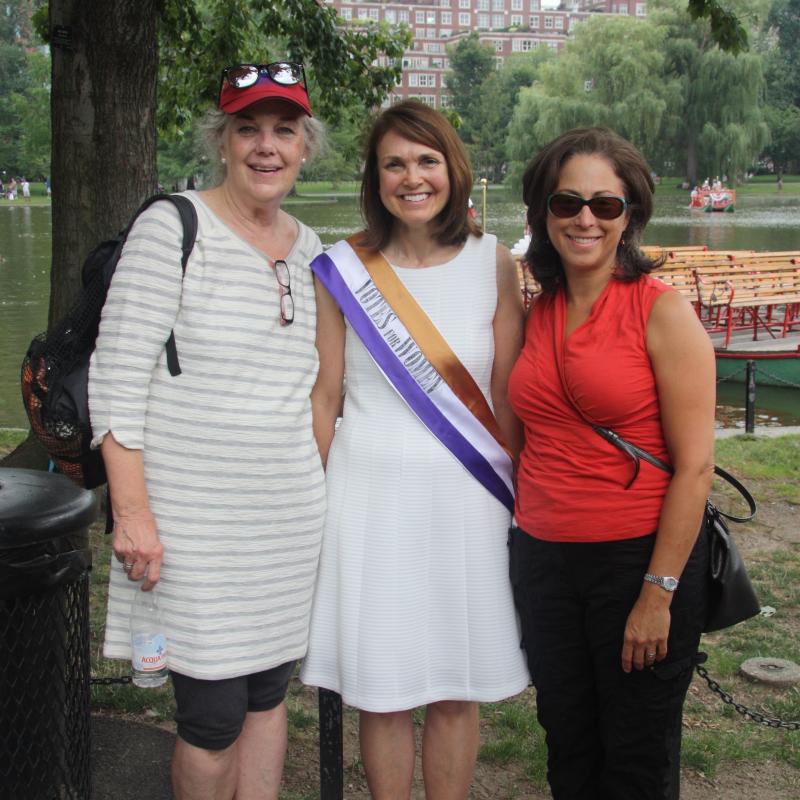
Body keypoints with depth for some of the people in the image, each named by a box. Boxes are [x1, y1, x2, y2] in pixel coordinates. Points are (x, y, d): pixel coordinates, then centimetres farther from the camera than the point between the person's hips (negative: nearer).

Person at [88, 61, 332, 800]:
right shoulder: (172, 227, -7)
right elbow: (117, 377, -11)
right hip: (193, 520, -5)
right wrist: (131, 509, -15)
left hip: (290, 514, 5)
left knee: (269, 692, 14)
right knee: (214, 715, 0)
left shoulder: (310, 250, 10)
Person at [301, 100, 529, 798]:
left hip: (465, 497, 1)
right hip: (372, 494, -1)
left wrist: (522, 498, 5)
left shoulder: (492, 262, 0)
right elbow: (323, 397, 2)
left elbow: (508, 399, 4)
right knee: (381, 692, 9)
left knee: (457, 690, 12)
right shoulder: (342, 267, -3)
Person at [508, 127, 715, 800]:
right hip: (543, 559, 5)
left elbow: (695, 466, -14)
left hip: (638, 558, -5)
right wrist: (526, 542, 8)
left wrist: (659, 592, -15)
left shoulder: (663, 312, -11)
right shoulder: (539, 313, 6)